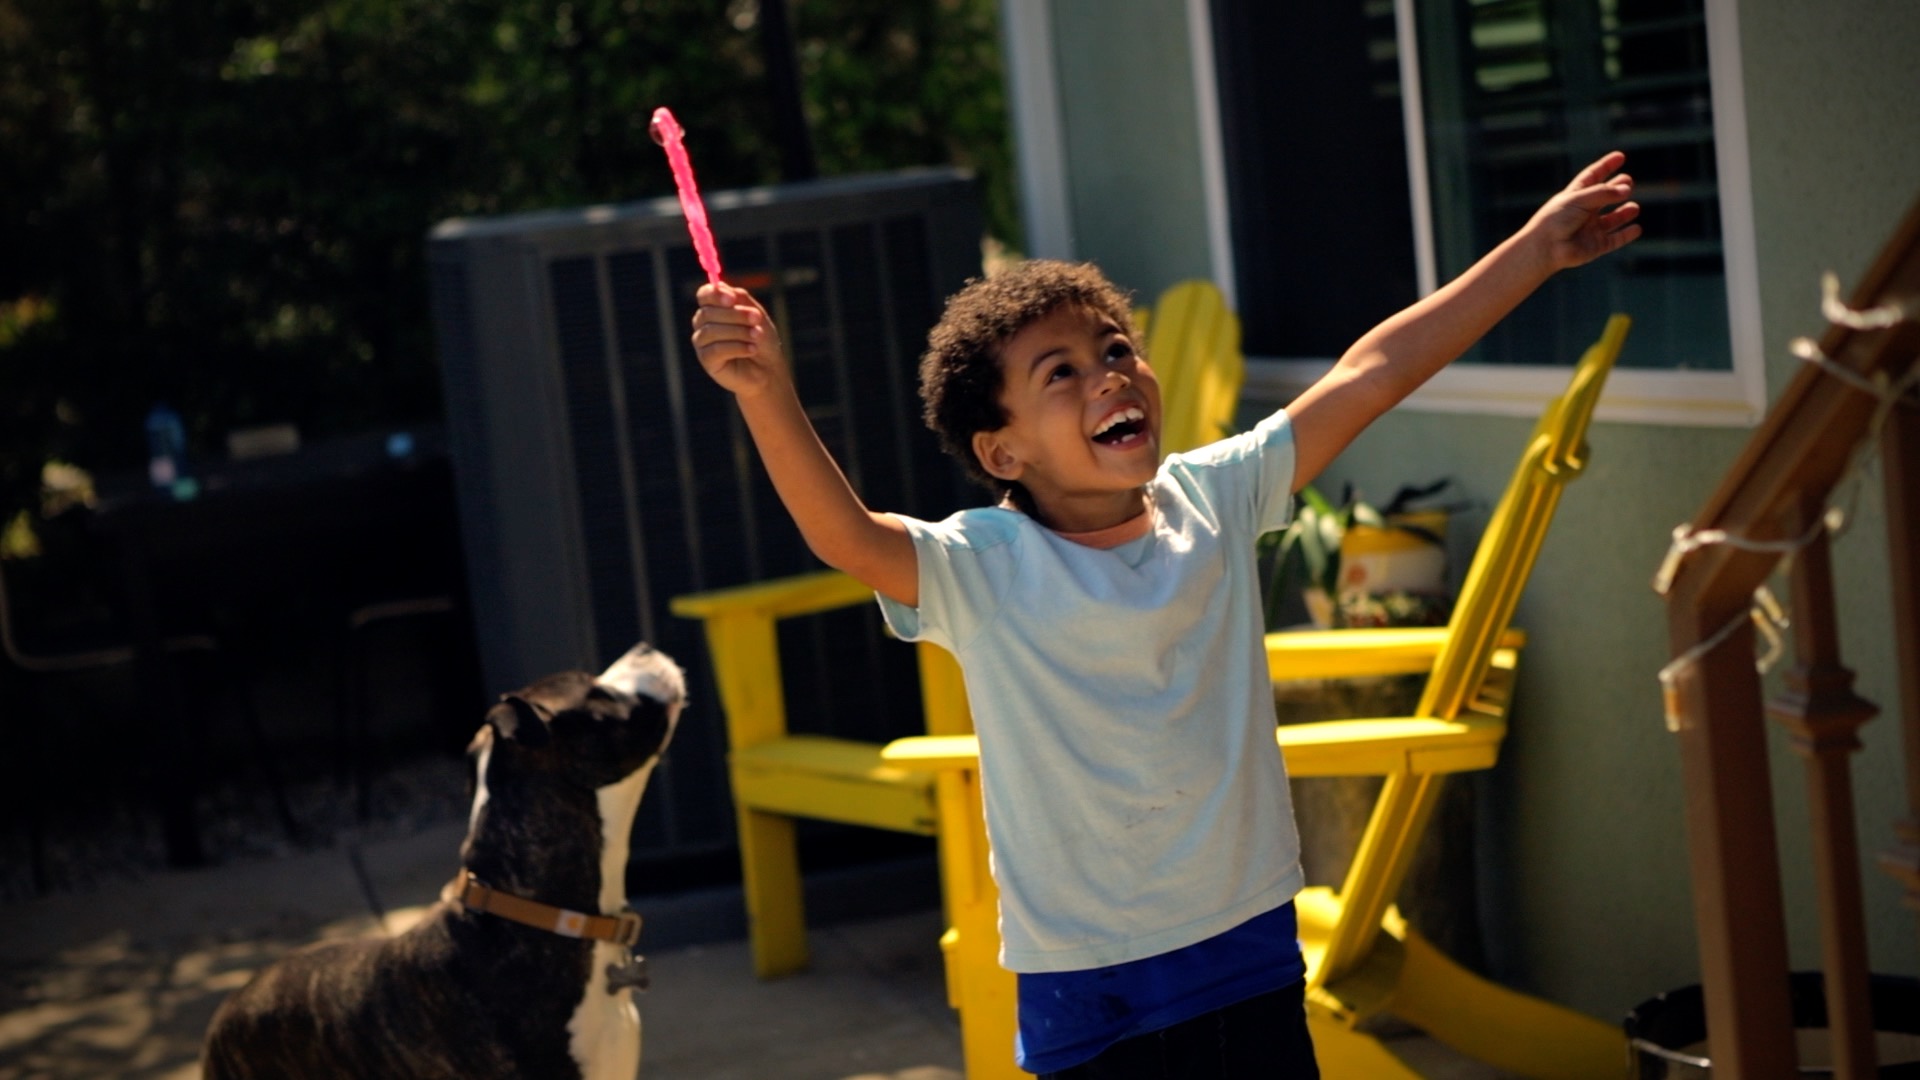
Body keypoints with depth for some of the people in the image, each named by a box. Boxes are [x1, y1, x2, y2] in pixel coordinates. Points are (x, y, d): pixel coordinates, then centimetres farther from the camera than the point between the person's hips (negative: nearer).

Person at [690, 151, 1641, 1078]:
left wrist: (1539, 247, 5)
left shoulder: (1212, 498, 0)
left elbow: (1372, 374, 3)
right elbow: (845, 537, -30)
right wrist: (769, 396, -47)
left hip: (1253, 951, 4)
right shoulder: (979, 568, -12)